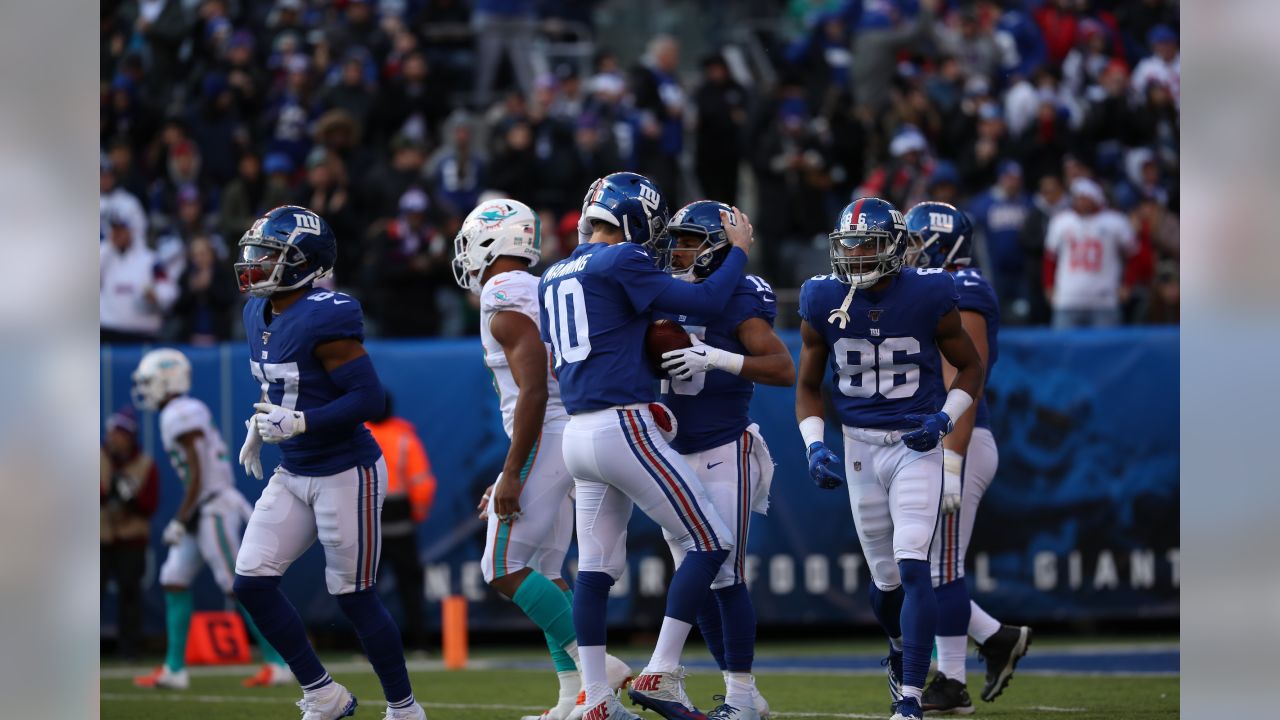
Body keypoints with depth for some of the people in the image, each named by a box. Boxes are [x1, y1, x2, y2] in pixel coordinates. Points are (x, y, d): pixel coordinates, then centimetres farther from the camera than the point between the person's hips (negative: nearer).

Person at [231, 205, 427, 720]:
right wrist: (260, 426, 18)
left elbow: (369, 398, -24)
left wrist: (299, 423, -30)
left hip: (345, 475, -9)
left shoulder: (323, 319, -22)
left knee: (354, 597, -1)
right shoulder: (259, 315, 5)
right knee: (251, 582, 0)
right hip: (293, 476, 9)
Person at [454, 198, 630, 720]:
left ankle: (598, 666, -13)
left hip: (541, 442, -10)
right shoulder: (543, 294, 18)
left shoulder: (505, 302, -12)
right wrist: (510, 475, 24)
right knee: (543, 571, 12)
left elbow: (533, 394, -21)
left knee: (505, 570, -7)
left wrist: (511, 474, -20)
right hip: (572, 438, 10)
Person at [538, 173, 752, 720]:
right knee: (709, 543, -1)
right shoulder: (620, 264, -9)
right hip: (623, 429, -8)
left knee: (596, 569, 10)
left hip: (577, 434, 9)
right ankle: (659, 676, -8)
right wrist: (739, 249, 6)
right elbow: (705, 300, -8)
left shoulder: (554, 279, 16)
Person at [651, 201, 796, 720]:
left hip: (724, 452, -8)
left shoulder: (737, 299, -10)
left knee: (724, 575, -9)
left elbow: (784, 369, -20)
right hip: (674, 456, 8)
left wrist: (716, 358, -29)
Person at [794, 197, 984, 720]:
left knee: (912, 568, -16)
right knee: (885, 577, 12)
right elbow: (808, 386, 9)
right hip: (859, 446, 3)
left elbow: (971, 367, 4)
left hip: (916, 446, -3)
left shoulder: (927, 298, -10)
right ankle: (900, 650, 45)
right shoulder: (824, 304, -3)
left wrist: (943, 420, -12)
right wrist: (814, 447, -6)